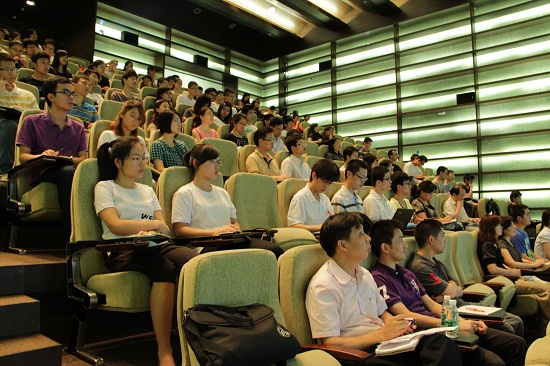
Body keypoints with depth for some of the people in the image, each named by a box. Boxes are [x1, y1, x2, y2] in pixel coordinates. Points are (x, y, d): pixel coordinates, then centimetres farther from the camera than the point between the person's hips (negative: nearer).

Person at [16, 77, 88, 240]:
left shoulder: (78, 128, 24)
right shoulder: (32, 122, 15)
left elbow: (83, 159, 10)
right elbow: (22, 156, 6)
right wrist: (42, 156, -17)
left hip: (69, 171, 3)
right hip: (42, 175, -2)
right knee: (68, 172, -38)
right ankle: (71, 234, -37)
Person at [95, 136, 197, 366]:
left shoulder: (147, 190, 26)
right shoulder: (105, 187, 12)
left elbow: (165, 229, 13)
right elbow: (115, 225, -7)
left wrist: (152, 230, -10)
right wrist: (153, 224, -3)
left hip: (155, 246, 5)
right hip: (123, 252, -4)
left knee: (196, 261, -30)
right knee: (164, 269, -37)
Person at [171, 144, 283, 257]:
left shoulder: (222, 192, 29)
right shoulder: (184, 193, 7)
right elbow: (180, 230, -3)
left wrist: (236, 230, 2)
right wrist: (214, 232, -15)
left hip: (232, 241, 7)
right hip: (207, 246, -7)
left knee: (276, 250, -24)